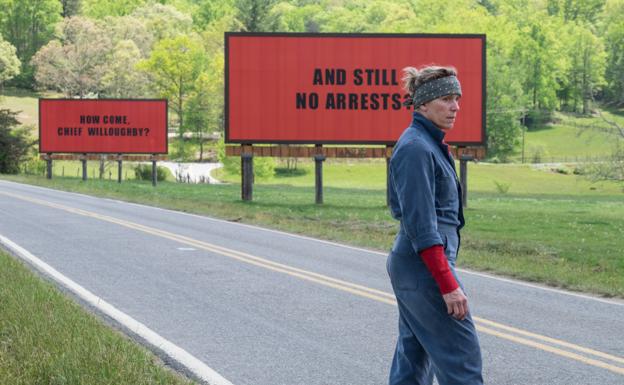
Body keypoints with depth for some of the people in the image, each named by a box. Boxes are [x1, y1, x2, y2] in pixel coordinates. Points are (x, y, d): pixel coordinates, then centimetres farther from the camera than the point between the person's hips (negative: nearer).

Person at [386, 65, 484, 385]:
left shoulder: (429, 143, 13)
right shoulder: (416, 148, -17)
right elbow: (421, 226, -22)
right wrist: (448, 285, -23)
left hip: (407, 263, 10)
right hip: (426, 265, -10)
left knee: (414, 355, 12)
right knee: (461, 357, -5)